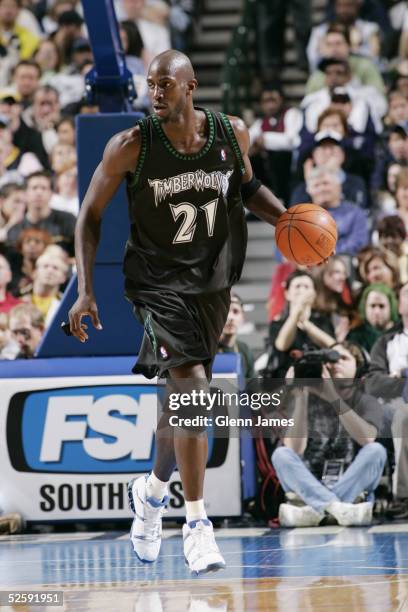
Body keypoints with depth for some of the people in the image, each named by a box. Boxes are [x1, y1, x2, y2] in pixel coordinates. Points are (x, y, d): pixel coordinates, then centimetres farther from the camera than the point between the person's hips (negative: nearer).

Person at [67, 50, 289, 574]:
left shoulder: (232, 134, -4)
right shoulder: (131, 146, -13)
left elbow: (248, 187, 16)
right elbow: (91, 215, -3)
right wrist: (85, 290, -10)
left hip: (211, 284, 4)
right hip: (156, 281, -4)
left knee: (186, 400, 16)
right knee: (192, 386, -23)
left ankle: (152, 491, 43)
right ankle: (196, 523, -18)